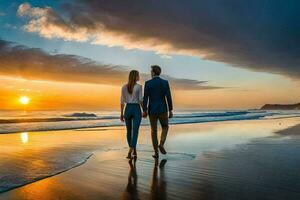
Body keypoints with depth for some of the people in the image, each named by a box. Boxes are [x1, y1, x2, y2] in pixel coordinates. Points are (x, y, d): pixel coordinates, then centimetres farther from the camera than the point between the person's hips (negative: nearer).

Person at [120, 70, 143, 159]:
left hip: (127, 110, 4)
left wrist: (121, 114, 8)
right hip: (136, 110, -4)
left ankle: (133, 151, 28)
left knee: (129, 131, 18)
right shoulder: (139, 86, -7)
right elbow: (141, 100, -8)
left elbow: (122, 101, 3)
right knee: (135, 132, -4)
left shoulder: (124, 87, 4)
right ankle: (130, 152, -17)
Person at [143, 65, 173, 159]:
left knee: (154, 131, 10)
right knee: (165, 127, 21)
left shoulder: (147, 83, -5)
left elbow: (145, 98, -8)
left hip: (152, 110, 0)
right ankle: (161, 144, -2)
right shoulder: (165, 82, -3)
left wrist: (144, 111, -1)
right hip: (162, 110, 0)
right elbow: (168, 97, -5)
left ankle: (156, 152, 9)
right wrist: (170, 110, 2)